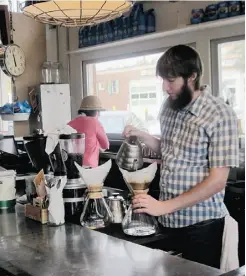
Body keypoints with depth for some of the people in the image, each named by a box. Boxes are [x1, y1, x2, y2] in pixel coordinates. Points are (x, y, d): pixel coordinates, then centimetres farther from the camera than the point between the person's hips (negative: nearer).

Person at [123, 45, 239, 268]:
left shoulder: (220, 115, -16)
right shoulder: (169, 106, 5)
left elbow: (217, 180, -19)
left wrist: (164, 206, -22)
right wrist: (142, 136, 1)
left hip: (200, 225, -6)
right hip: (167, 221, 6)